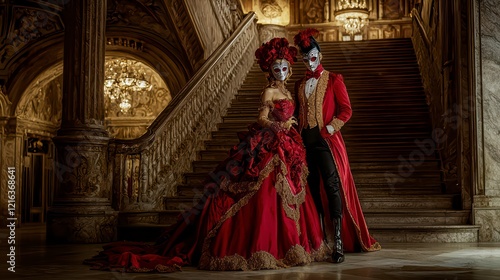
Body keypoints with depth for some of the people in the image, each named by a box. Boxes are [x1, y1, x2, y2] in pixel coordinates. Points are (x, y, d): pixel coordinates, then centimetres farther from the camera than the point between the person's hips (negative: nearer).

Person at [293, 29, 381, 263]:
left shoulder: (333, 80, 2)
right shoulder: (300, 84, 17)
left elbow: (346, 110, -4)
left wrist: (329, 128, -15)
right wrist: (296, 134, 6)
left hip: (326, 140, -5)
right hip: (305, 141, 5)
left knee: (332, 186, -13)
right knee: (313, 188, 7)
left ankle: (338, 242, -13)